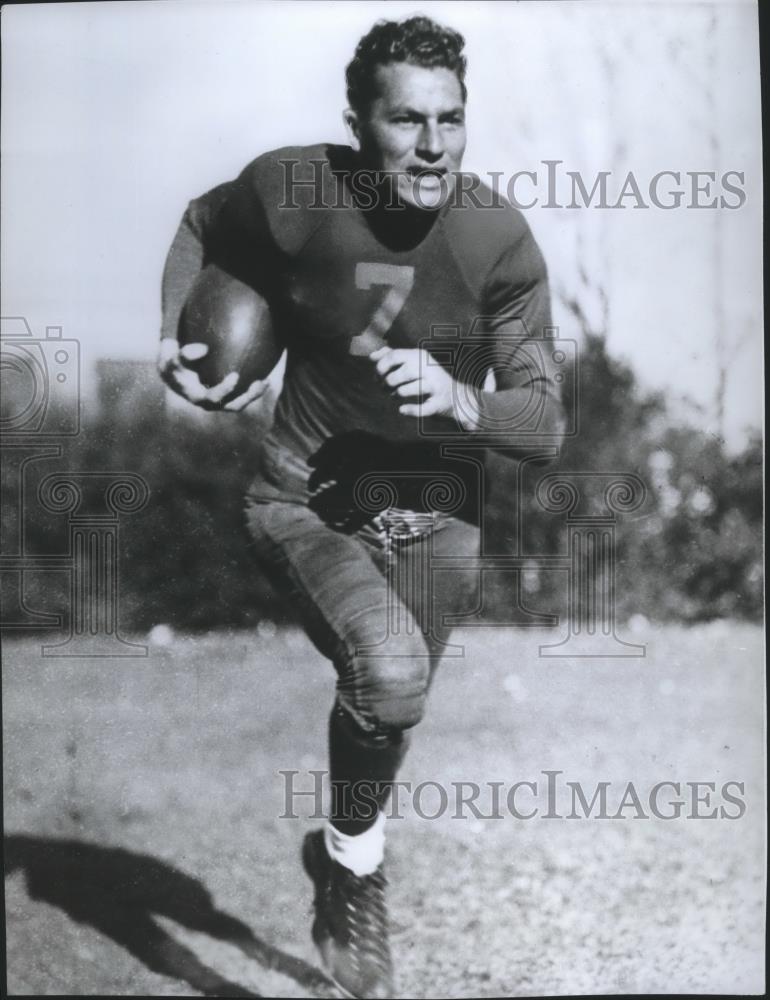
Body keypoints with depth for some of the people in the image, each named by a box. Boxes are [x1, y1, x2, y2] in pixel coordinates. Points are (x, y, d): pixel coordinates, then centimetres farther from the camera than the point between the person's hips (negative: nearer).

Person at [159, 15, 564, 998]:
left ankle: (339, 852, 52)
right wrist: (175, 337, -8)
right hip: (307, 500, -2)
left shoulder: (501, 239, -15)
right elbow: (202, 227, 7)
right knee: (391, 667, -30)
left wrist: (456, 399, -29)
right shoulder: (294, 188, -17)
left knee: (384, 709, 18)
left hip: (435, 512, 2)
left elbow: (543, 416, -11)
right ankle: (357, 861, 1)